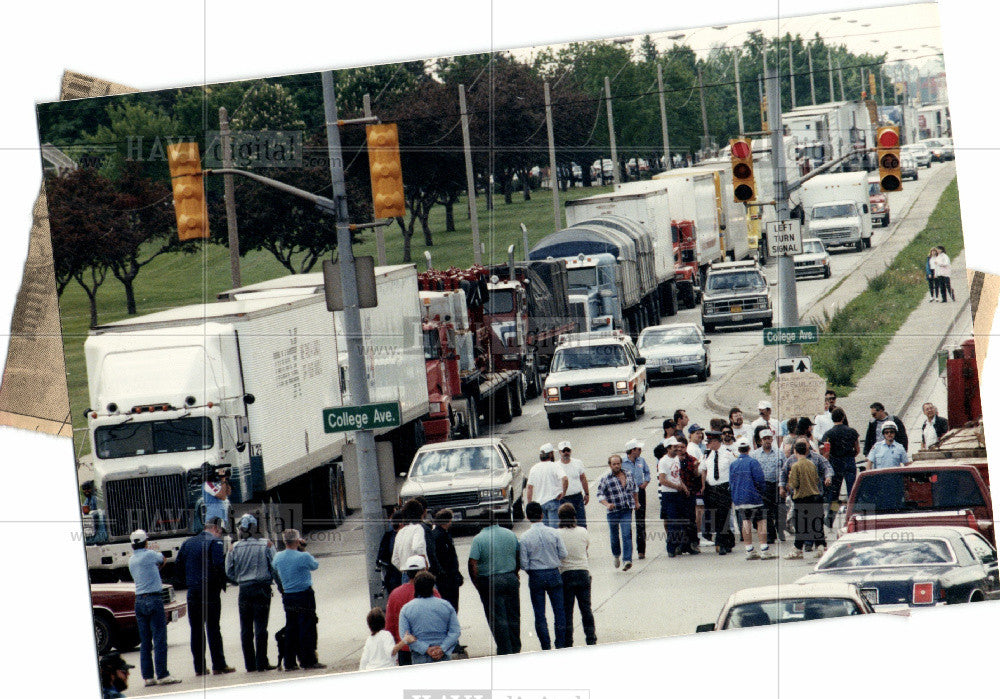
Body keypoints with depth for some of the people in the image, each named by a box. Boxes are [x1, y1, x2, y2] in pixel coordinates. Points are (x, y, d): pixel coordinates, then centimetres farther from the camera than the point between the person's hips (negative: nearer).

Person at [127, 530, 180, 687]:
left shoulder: (131, 560, 12)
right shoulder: (149, 555, -7)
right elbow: (161, 558, 14)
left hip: (139, 601, 7)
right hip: (154, 599, -7)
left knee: (145, 642, 7)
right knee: (159, 639, -6)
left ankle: (148, 676, 6)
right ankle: (162, 675, -10)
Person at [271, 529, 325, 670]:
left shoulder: (278, 557, 0)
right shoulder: (304, 557, -16)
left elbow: (274, 567, 21)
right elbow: (315, 565, 3)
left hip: (287, 597, 6)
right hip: (304, 594, -6)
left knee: (290, 628, 11)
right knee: (307, 628, -1)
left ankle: (289, 662, 12)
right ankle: (308, 661, -2)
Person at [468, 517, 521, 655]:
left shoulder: (479, 539, -11)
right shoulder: (510, 535, 3)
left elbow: (473, 564, -14)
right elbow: (518, 559, 10)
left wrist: (477, 584, -3)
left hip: (490, 582, -4)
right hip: (511, 580, 4)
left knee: (498, 619, 1)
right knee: (513, 617, 14)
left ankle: (505, 650, 2)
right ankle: (516, 648, 22)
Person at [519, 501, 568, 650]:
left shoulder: (525, 538, -11)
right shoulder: (553, 533, -7)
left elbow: (524, 564, -10)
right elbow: (563, 554, -2)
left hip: (536, 577, -1)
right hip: (554, 574, 1)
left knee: (540, 615, 6)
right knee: (559, 610, 10)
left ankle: (546, 647, 6)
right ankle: (561, 644, 12)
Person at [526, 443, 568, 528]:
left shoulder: (534, 468, 7)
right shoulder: (555, 466, -7)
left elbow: (529, 488, 6)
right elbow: (565, 479, -24)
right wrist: (563, 492, -10)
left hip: (539, 502, 5)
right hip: (553, 501, -5)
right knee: (554, 527, -6)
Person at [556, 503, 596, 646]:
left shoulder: (557, 535, -11)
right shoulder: (583, 532, -2)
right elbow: (587, 554, 9)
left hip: (565, 574, -2)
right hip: (583, 572, 2)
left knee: (566, 610, 5)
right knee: (586, 608, 11)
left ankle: (568, 642, 8)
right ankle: (591, 638, 14)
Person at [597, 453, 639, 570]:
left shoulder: (628, 475, 7)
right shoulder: (605, 479, -4)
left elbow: (634, 488, 25)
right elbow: (600, 495, -9)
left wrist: (636, 502, 30)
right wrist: (607, 504, -26)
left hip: (627, 511, 1)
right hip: (613, 511, -1)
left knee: (626, 535, -12)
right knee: (614, 536, 10)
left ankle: (628, 560, -17)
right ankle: (616, 555, 35)